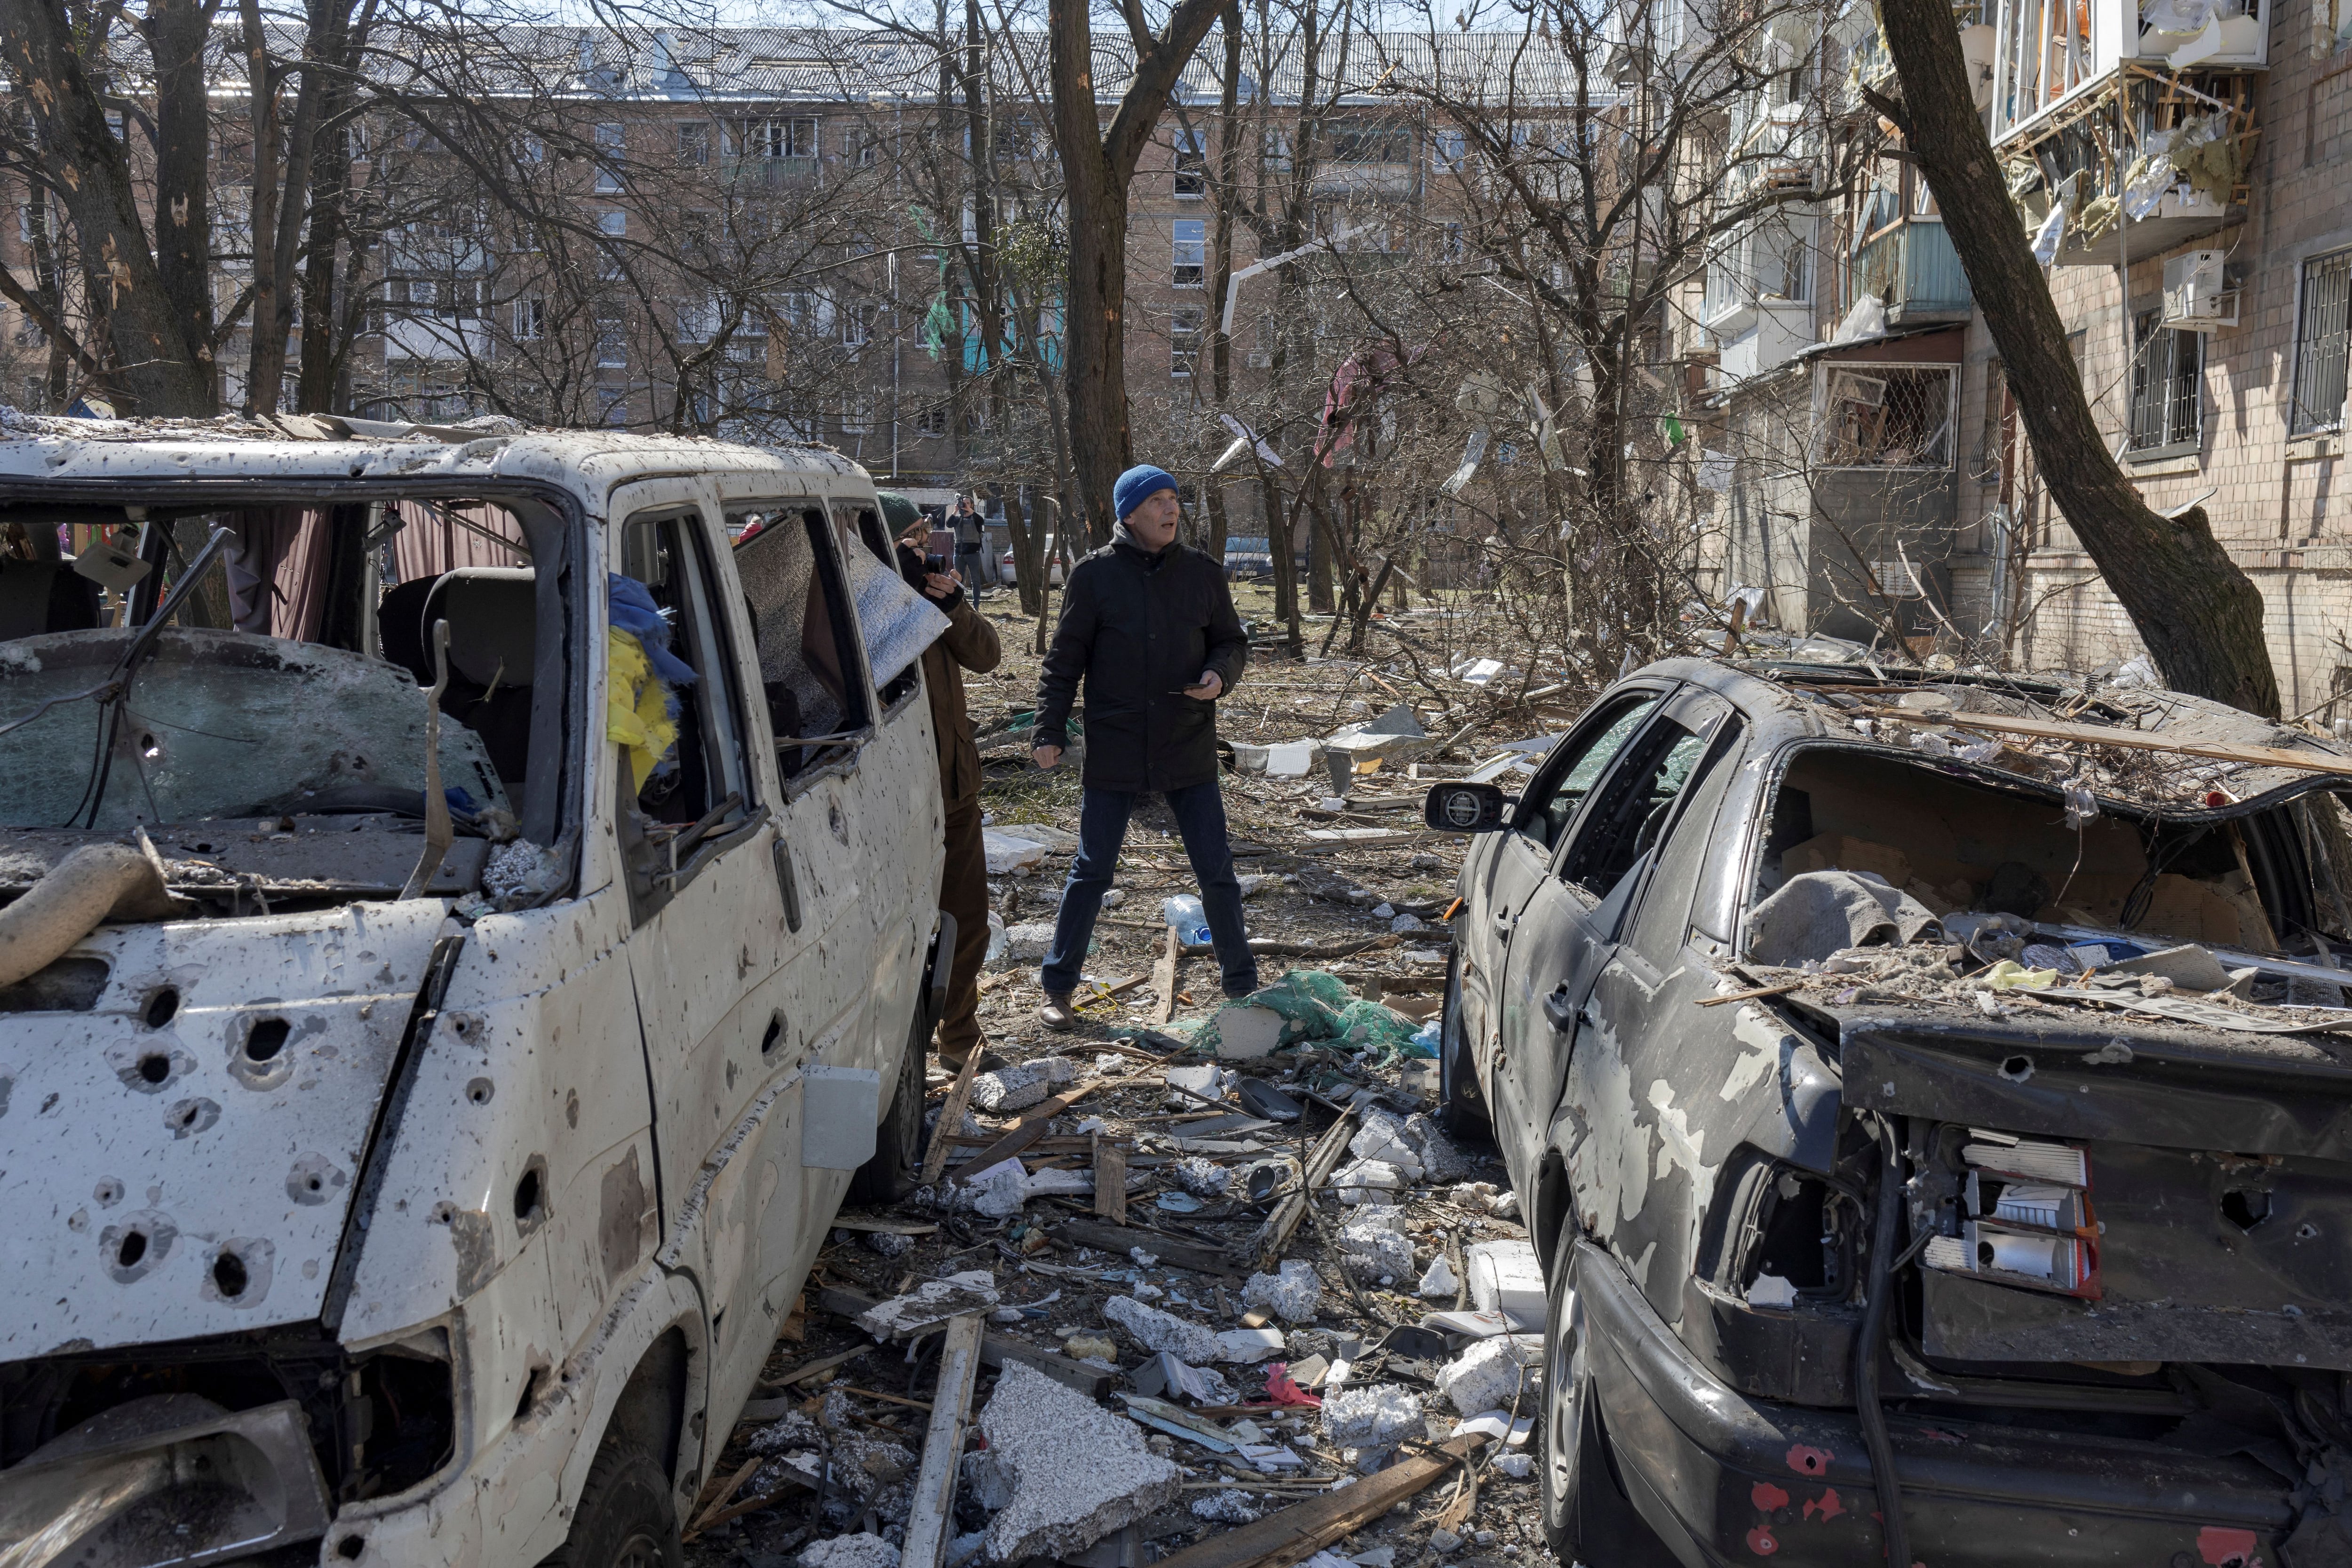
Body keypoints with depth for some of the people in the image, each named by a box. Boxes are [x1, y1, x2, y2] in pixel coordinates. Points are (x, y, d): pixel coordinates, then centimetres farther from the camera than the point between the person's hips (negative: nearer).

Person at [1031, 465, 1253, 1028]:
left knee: (1217, 873, 7)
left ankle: (1242, 983, 23)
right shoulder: (1095, 575, -4)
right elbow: (1064, 659, -1)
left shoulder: (1203, 573, 3)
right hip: (1114, 753, -2)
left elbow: (1233, 641, 13)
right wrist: (1049, 731, -8)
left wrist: (1220, 674, -10)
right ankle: (1058, 987, 20)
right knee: (1091, 872, 6)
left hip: (1189, 751, 2)